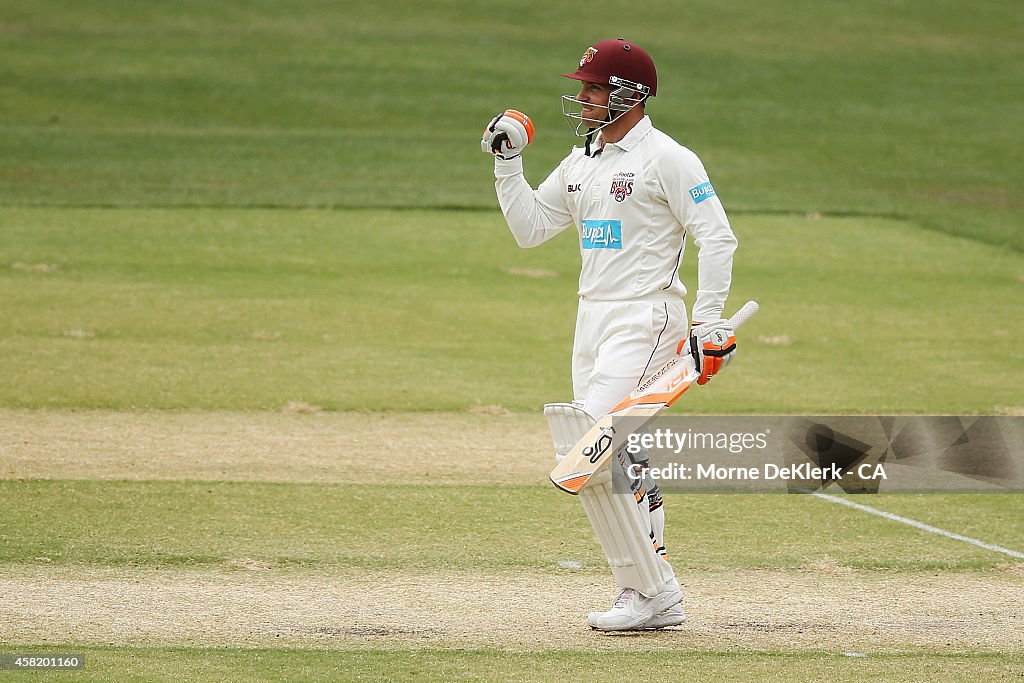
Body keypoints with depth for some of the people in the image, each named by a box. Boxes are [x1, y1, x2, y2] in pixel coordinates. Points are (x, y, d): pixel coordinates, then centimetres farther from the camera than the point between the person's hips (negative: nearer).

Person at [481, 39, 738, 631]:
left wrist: (711, 321, -18)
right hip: (594, 319, 9)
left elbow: (717, 237, -12)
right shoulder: (581, 164, 16)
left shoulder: (667, 159, -9)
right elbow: (529, 228, 18)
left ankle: (650, 590, -14)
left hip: (646, 320, -9)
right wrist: (508, 161, 8)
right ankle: (657, 598, 13)